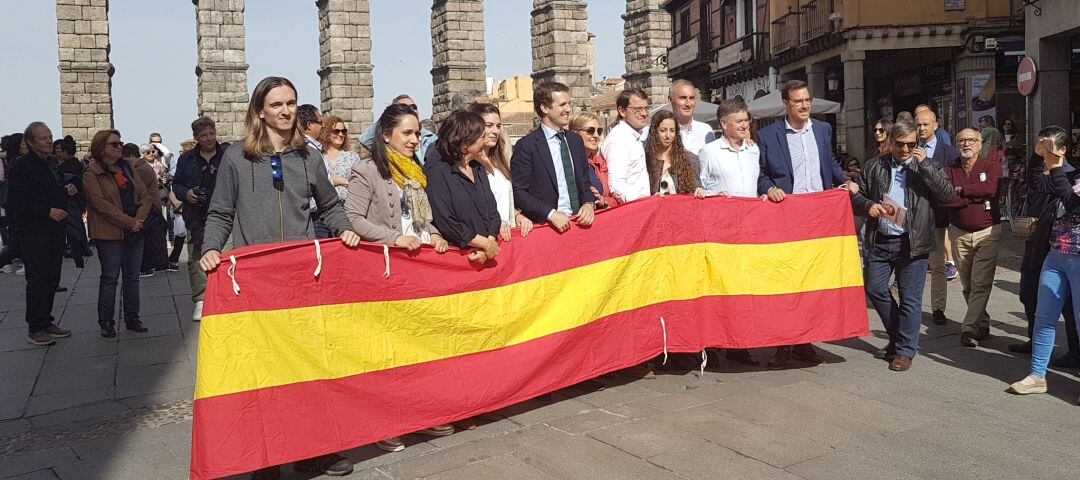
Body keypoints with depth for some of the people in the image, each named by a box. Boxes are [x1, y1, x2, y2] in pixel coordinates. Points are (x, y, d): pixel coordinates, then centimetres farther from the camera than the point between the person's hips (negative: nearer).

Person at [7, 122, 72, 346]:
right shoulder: (22, 166, -9)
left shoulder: (52, 165, 16)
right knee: (37, 281, -4)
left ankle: (46, 323, 21)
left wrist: (66, 191, 8)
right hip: (33, 233, -8)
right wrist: (48, 211, -20)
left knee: (52, 281, 11)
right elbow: (16, 201, -15)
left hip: (55, 231, 8)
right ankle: (35, 329, 4)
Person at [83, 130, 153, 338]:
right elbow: (102, 204, -15)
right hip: (110, 233, -5)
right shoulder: (92, 174, -5)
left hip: (135, 232, 6)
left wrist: (139, 220, -8)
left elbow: (145, 196, 8)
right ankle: (106, 322, 10)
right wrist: (130, 222, -18)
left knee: (132, 277, 10)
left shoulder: (127, 168, 13)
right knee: (110, 278, 0)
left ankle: (132, 319, 19)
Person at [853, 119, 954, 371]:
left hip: (912, 243, -3)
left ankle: (905, 350, 13)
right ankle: (897, 337, 29)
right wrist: (868, 206, -10)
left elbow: (947, 194, -9)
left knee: (910, 298, 1)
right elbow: (856, 195, 12)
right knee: (875, 289, 9)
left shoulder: (927, 166, 4)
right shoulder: (874, 166, 8)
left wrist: (924, 164, -14)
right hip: (880, 241, 3)